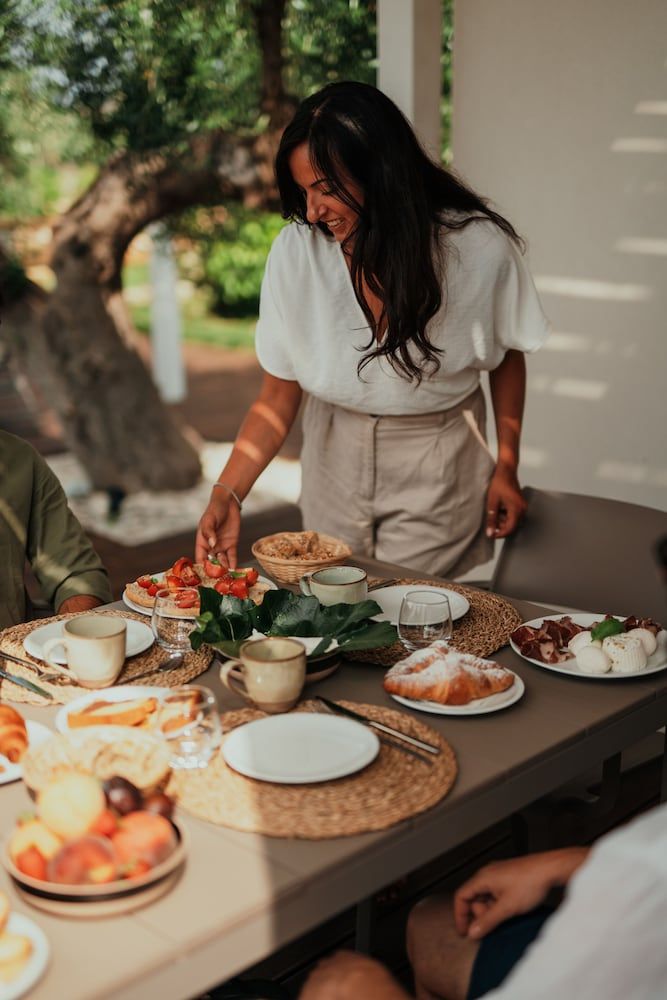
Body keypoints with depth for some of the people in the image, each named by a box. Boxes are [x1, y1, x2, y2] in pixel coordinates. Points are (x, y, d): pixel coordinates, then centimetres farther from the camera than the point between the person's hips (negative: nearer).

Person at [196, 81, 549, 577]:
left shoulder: (480, 248, -18)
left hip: (440, 469, -2)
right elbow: (278, 396, -10)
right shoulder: (295, 251, -16)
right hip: (335, 461, 2)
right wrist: (227, 494, -21)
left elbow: (507, 354, 1)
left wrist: (507, 466, 1)